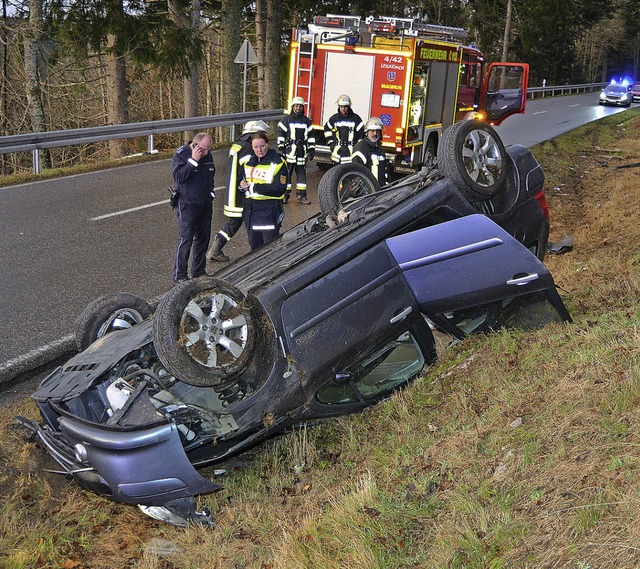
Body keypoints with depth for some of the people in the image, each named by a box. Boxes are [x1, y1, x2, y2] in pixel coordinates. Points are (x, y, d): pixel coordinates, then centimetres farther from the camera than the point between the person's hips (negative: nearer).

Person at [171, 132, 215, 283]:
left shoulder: (208, 155, 7)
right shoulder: (180, 155, -12)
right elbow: (179, 176, -25)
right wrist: (193, 160, -27)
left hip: (206, 204, 7)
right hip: (188, 204, -7)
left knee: (203, 238, 13)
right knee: (185, 240, -6)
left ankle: (199, 271, 26)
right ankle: (179, 276, 1)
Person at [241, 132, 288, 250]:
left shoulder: (278, 162, -10)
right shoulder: (248, 162, 12)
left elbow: (279, 189, -18)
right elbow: (242, 180, 24)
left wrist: (253, 187, -19)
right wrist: (243, 186, -3)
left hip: (270, 212, -7)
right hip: (251, 211, 7)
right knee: (254, 246, 16)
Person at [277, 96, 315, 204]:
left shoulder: (307, 121, 13)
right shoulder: (286, 120, 3)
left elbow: (311, 136, 16)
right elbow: (280, 134, 2)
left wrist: (311, 149, 10)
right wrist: (281, 148, -4)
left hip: (301, 151, 3)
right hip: (289, 151, -3)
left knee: (302, 173, 5)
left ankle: (301, 195, 10)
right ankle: (285, 194, 4)